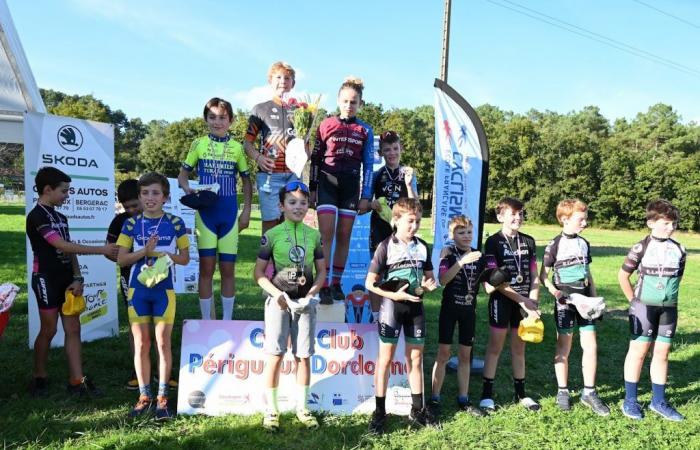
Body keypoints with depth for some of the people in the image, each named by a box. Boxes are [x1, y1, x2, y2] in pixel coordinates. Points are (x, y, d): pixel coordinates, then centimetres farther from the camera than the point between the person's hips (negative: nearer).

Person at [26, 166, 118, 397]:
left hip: (66, 280, 7)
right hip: (47, 280, -7)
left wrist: (77, 278, -1)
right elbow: (63, 246, -21)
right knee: (48, 330, 2)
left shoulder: (60, 217, 13)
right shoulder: (36, 216, -12)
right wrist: (102, 250, -21)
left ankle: (76, 381, 6)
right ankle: (39, 377, 21)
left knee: (73, 329, 4)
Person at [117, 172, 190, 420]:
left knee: (163, 343, 3)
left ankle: (162, 397, 15)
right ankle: (144, 396, 20)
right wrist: (145, 251, -16)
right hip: (137, 289, 2)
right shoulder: (132, 223, 3)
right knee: (141, 344, 7)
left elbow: (185, 258, 2)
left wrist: (162, 253, -16)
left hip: (164, 290, -1)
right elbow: (121, 259, 0)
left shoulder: (175, 223, -1)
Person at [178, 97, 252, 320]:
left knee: (228, 269, 5)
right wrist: (188, 190, -13)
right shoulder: (198, 144, 4)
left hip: (229, 214, 1)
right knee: (206, 268, 2)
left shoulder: (237, 147, 5)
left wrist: (246, 210, 2)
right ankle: (206, 320, 14)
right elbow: (183, 174, 8)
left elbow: (246, 180, 10)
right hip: (206, 213, 0)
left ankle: (227, 321, 16)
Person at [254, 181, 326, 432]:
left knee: (303, 356, 7)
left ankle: (302, 408, 21)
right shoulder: (272, 235, -4)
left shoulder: (314, 235, 4)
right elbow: (259, 273, -2)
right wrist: (278, 294, -13)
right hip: (279, 301, -2)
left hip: (305, 302, 2)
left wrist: (310, 295, -6)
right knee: (275, 356, 2)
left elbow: (322, 271, 9)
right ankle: (272, 410, 15)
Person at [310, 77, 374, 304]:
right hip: (328, 182, -2)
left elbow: (368, 165, 7)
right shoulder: (326, 125, 3)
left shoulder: (365, 131, 7)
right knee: (326, 235, -10)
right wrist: (312, 188, 4)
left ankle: (336, 284, 16)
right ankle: (324, 286, -9)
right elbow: (315, 158, 6)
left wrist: (366, 196, 2)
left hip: (351, 185, 2)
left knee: (344, 236, 6)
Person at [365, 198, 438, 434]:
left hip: (416, 306, 5)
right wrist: (394, 295, -21)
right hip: (392, 306, -4)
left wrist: (429, 285, -9)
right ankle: (379, 412, 13)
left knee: (415, 358, 13)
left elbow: (428, 277, 14)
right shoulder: (386, 246, -10)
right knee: (385, 358, 3)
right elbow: (370, 283, -10)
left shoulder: (422, 246, 4)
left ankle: (417, 409, 26)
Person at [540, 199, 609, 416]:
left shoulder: (584, 244, 9)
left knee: (591, 346, 3)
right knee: (564, 348, 4)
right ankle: (563, 392, 16)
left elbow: (588, 275, 17)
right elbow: (543, 275, -6)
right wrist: (552, 289, -24)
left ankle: (589, 392, 16)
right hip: (565, 302, -5)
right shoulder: (555, 245, -8)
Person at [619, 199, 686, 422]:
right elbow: (623, 275, -2)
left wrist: (668, 296, 11)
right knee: (638, 351, 2)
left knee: (662, 353, 10)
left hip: (669, 309, 4)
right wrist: (634, 300, 2)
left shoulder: (679, 250, 3)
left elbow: (677, 277, 16)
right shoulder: (641, 248, -10)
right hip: (644, 307, -4)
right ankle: (630, 401, 11)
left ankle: (659, 401, 22)